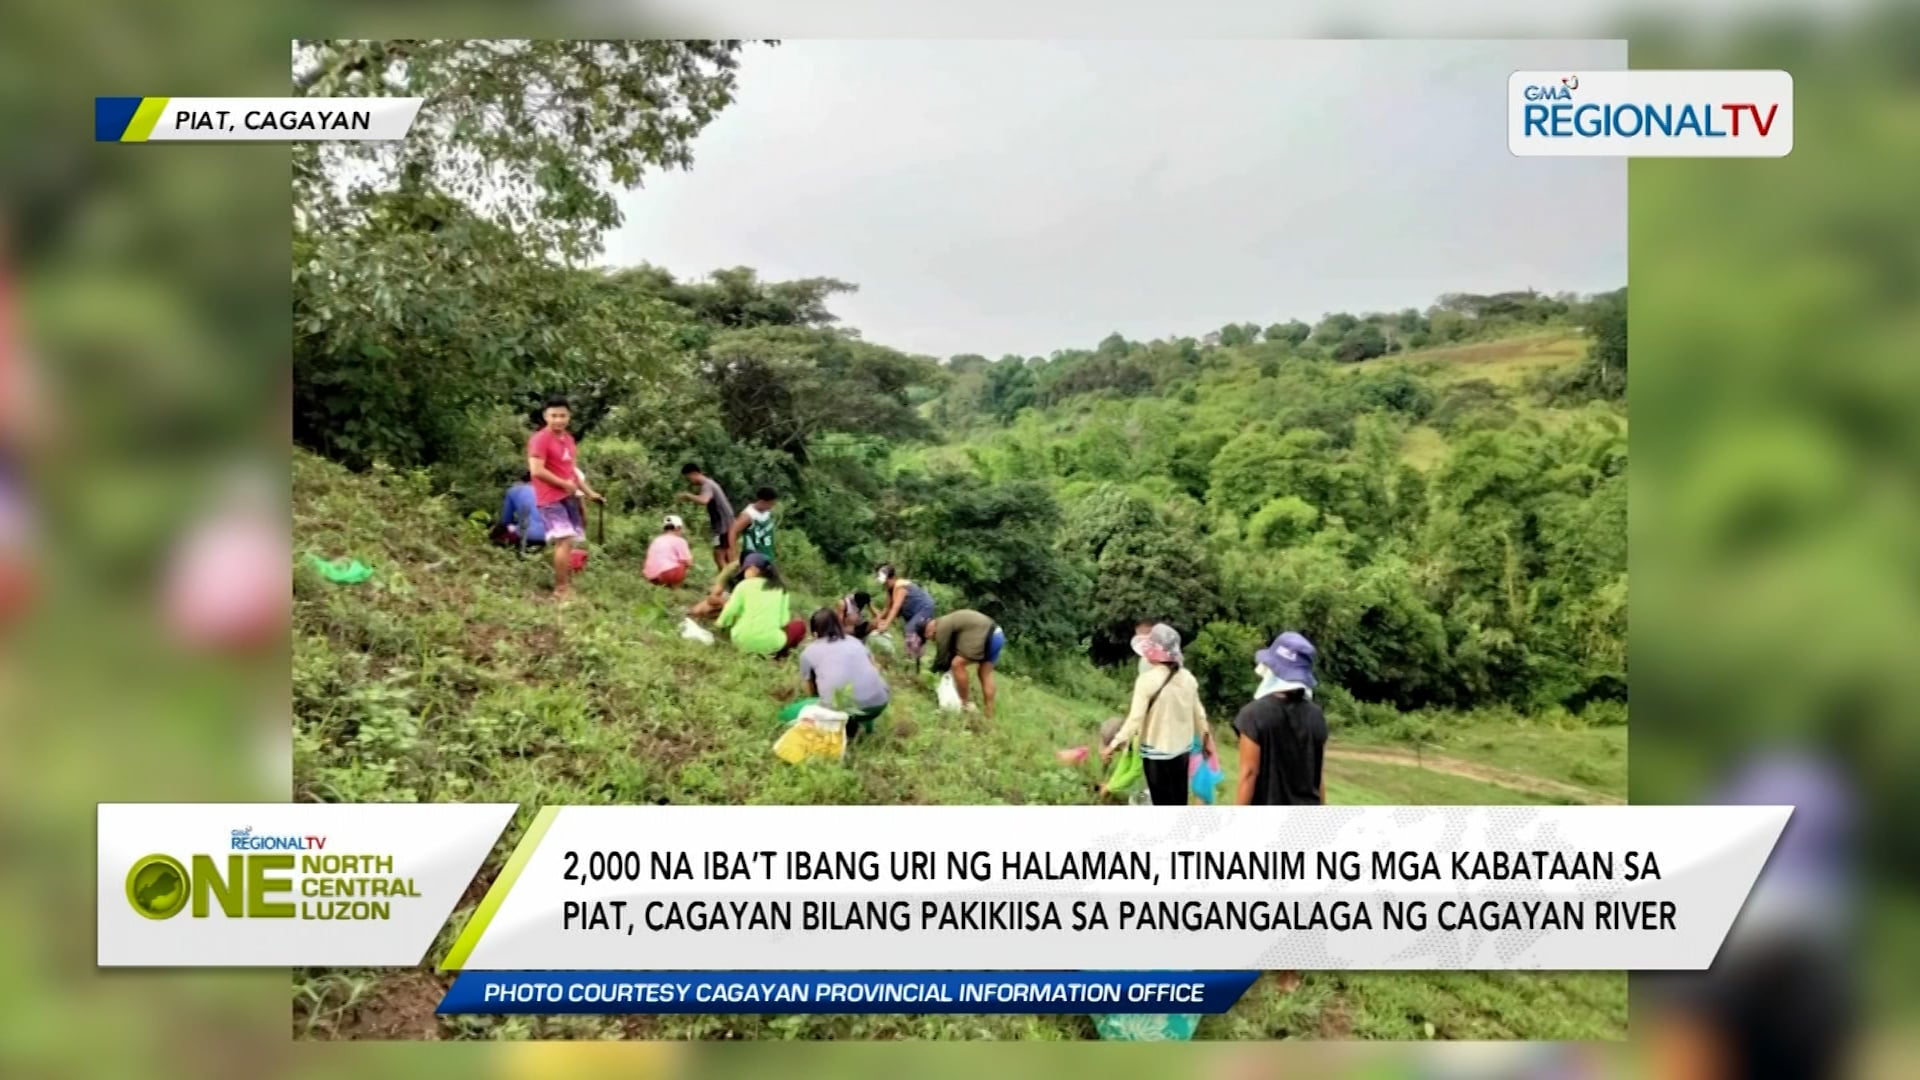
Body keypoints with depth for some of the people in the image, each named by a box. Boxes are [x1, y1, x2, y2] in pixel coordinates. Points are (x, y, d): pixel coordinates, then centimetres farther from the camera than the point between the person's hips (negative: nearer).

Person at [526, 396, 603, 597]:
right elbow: (536, 470, -20)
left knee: (567, 542, 12)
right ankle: (561, 590, -13)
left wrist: (589, 492, 22)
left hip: (567, 498, 9)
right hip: (551, 499, -9)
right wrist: (565, 484, -15)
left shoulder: (568, 439, 15)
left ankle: (567, 585, 20)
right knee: (565, 541, -17)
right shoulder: (540, 439, -11)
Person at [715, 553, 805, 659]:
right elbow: (783, 620, 6)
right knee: (799, 625, 26)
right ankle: (778, 654, 3)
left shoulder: (745, 584, 7)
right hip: (770, 643, 0)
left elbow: (731, 610, -1)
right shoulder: (780, 588, 12)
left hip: (743, 640, 0)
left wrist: (721, 624, 18)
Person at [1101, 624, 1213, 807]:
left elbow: (1135, 719, -20)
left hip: (1157, 753, -5)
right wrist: (1206, 739, 23)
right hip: (1182, 749, 6)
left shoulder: (1147, 680, -19)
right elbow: (1198, 713, 8)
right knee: (1179, 801, 18)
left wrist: (1113, 745, -14)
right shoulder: (1187, 677, -1)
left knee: (1163, 804, 6)